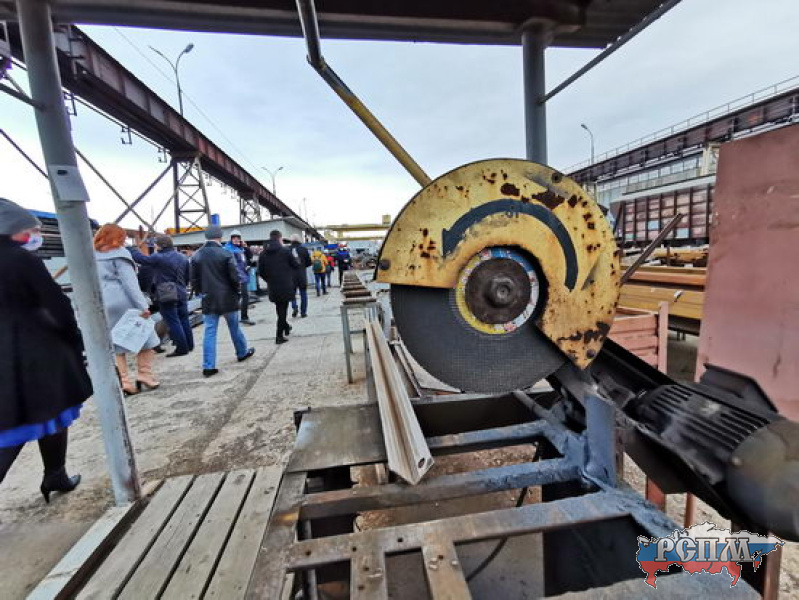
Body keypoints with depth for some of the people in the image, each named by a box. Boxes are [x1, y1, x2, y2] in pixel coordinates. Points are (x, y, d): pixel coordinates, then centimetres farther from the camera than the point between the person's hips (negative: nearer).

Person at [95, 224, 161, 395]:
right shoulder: (119, 254, -4)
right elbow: (129, 281, -15)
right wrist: (142, 305, -19)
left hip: (103, 306, 6)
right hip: (124, 303, -6)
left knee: (115, 343, 9)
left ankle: (125, 382, 8)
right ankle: (144, 374, 2)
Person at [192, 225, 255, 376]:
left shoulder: (196, 256, 2)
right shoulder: (226, 254, -11)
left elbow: (194, 279, 6)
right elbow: (235, 277, -11)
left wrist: (200, 292, 19)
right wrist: (238, 293, 4)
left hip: (208, 299, 3)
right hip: (227, 298, -3)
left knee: (210, 331, 5)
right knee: (234, 327, 14)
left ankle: (208, 366, 4)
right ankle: (242, 352, 32)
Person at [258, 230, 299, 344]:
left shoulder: (263, 253, 3)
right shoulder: (285, 251, -8)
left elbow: (261, 271, 4)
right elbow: (296, 266, -2)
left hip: (272, 287, 4)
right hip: (285, 286, -4)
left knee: (280, 308, 21)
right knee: (282, 309, 2)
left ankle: (285, 326, 38)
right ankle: (279, 336, 2)